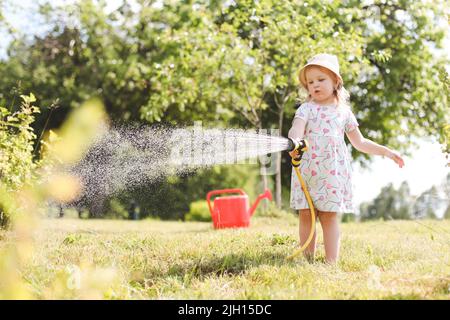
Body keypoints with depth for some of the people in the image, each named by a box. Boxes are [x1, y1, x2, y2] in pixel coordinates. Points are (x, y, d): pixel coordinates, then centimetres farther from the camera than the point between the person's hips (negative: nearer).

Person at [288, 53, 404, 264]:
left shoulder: (344, 112, 13)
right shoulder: (306, 109, 5)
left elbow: (359, 142, 22)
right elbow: (297, 129, -16)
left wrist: (386, 151, 19)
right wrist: (294, 143, -39)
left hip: (333, 171, 1)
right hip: (307, 169, 0)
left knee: (329, 215, -3)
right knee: (305, 214, -2)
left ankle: (332, 262, -1)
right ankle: (307, 260, 5)